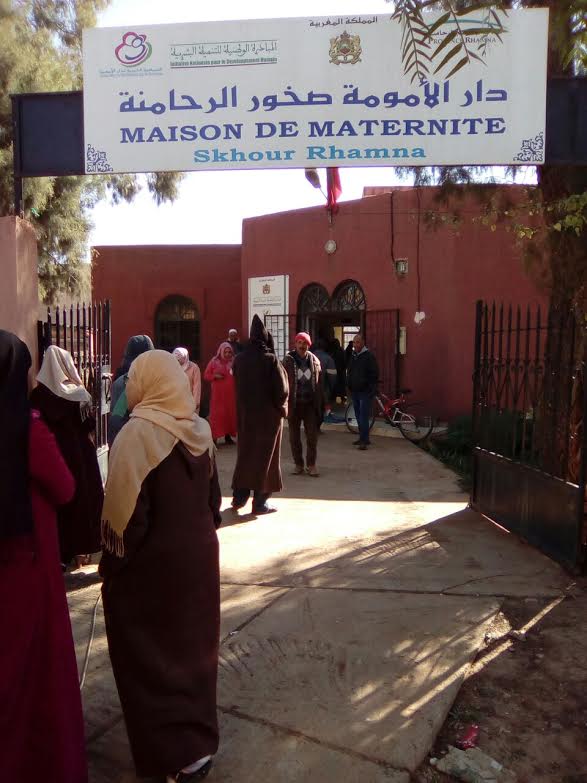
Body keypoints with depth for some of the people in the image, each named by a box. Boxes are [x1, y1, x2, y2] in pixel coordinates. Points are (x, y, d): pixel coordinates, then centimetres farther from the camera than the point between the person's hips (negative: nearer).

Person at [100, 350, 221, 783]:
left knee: (151, 652, 13)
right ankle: (198, 734, 38)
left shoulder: (137, 433, -22)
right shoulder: (200, 429, -3)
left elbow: (126, 511, -20)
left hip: (151, 562, -6)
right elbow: (214, 498, 6)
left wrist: (112, 561, -5)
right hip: (198, 554, 6)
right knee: (191, 644, 21)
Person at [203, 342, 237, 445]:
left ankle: (228, 435, 16)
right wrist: (215, 376, -12)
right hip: (218, 393, -2)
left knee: (230, 413, 6)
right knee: (217, 414, -4)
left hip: (231, 393, 2)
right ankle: (214, 436, -3)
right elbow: (206, 376, 4)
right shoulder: (214, 362, 2)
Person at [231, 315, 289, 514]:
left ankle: (239, 496, 21)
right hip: (268, 414, -4)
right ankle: (260, 502, 9)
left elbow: (237, 386, 6)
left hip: (245, 414, 4)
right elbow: (282, 389, -14)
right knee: (265, 455, 5)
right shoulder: (270, 359, -14)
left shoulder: (239, 359, -2)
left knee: (245, 452, 16)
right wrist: (281, 407, 2)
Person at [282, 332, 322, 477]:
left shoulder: (314, 361, 5)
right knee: (294, 436, 8)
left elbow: (319, 383, 5)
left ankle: (311, 464, 13)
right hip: (294, 403, -1)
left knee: (312, 435, 1)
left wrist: (318, 403, 1)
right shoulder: (288, 361, -3)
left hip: (310, 403, 1)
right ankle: (298, 464, 21)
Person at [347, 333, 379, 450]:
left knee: (363, 417, -10)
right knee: (358, 416, 12)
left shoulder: (369, 356, -8)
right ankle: (363, 438, 20)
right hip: (354, 392, 8)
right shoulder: (352, 356, 14)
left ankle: (364, 440, -8)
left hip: (365, 392, -7)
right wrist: (349, 386, 14)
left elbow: (374, 375, -10)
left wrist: (371, 389, -15)